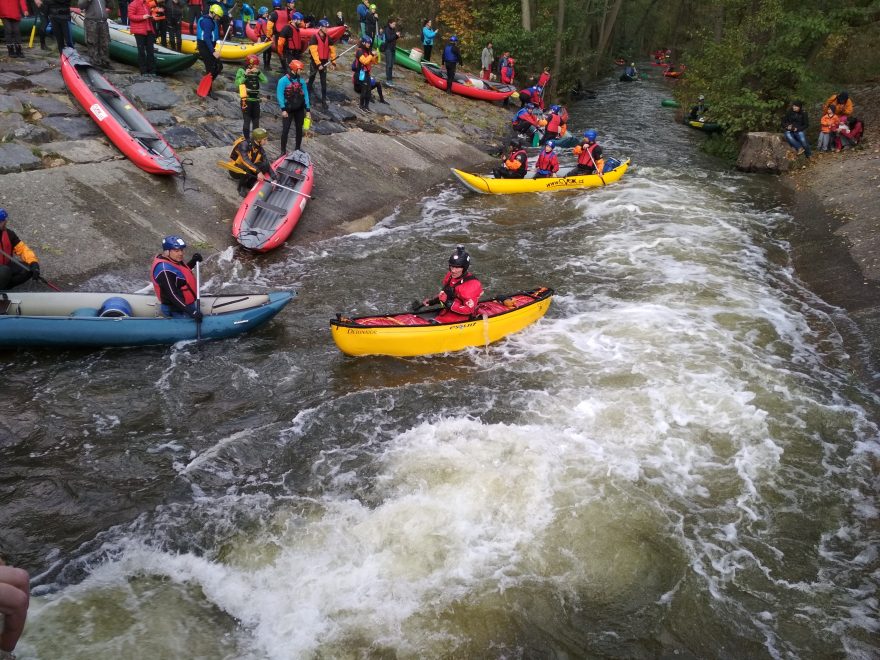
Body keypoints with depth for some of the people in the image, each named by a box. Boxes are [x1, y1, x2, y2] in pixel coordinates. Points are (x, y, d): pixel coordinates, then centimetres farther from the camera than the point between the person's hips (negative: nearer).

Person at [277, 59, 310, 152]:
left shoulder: (301, 80, 2)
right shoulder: (283, 80, -12)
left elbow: (305, 94, 5)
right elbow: (280, 95, -15)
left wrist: (308, 110, 2)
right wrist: (283, 109, -21)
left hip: (300, 109, 4)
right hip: (288, 110, -4)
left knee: (299, 129, 11)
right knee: (285, 130, -3)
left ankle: (298, 149, 26)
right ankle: (283, 151, 5)